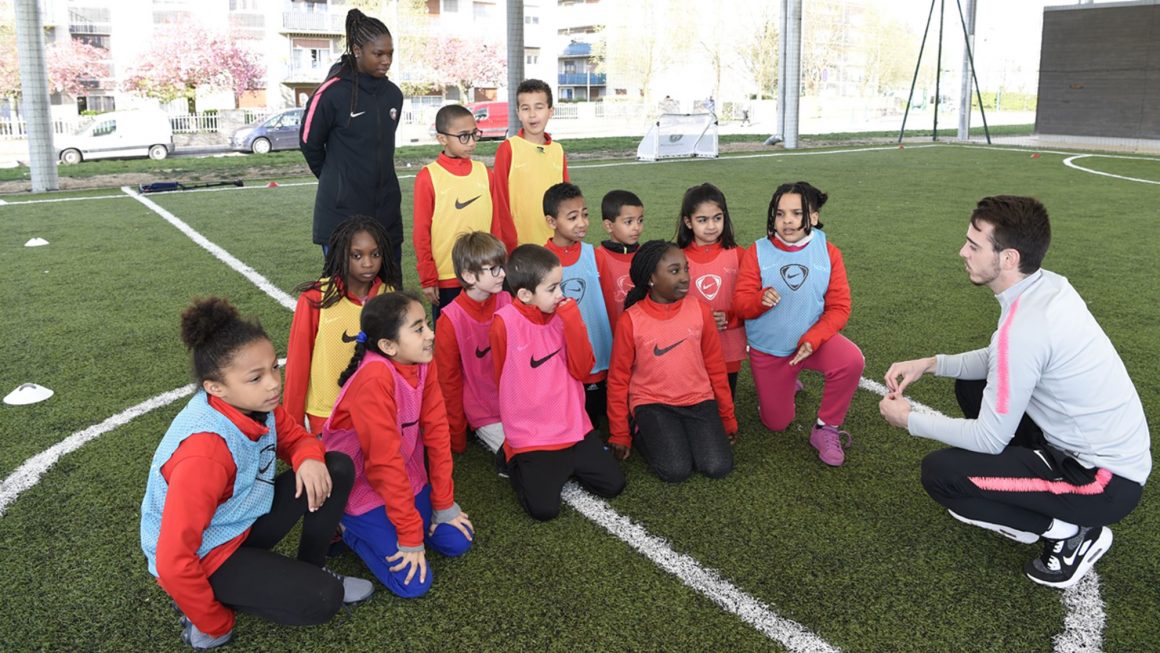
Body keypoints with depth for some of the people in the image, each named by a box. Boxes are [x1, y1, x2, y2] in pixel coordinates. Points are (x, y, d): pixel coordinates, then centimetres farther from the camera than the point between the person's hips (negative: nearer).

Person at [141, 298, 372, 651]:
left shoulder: (254, 403, -14)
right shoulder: (205, 453, -36)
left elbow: (294, 436, 6)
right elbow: (174, 562, -32)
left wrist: (309, 458, -19)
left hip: (243, 523, 7)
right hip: (205, 555, -7)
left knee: (338, 469, -6)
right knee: (321, 599, -18)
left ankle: (309, 572, 10)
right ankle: (208, 610, 1)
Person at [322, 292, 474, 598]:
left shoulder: (424, 363, -9)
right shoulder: (375, 378, -32)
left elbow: (437, 432, -5)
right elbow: (385, 461, -28)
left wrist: (444, 505, -2)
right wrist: (411, 536, -22)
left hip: (405, 478, 7)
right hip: (359, 487, -7)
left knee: (457, 542, 2)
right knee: (413, 582, -12)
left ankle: (391, 519, 20)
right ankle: (351, 528, 9)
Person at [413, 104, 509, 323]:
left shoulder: (484, 173, 4)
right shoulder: (428, 177, -7)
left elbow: (495, 225, 9)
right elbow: (421, 233, -5)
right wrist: (428, 279, -5)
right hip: (445, 279, -3)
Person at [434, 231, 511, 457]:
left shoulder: (507, 302, -7)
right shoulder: (451, 319, -16)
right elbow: (449, 379, -6)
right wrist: (457, 438, 0)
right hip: (484, 414, -4)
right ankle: (487, 437, 10)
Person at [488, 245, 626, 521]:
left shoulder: (562, 314, 0)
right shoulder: (504, 323, -15)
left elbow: (582, 370, -6)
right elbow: (505, 382, -1)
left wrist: (572, 319, -14)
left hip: (575, 427, 5)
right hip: (530, 435, -5)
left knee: (613, 484, 0)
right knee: (544, 508, -15)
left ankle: (564, 463, 22)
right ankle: (516, 462, 12)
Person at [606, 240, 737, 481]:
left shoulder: (700, 311, -4)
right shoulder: (631, 320, -12)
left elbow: (715, 366, 6)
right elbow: (618, 378, -2)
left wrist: (727, 418, 13)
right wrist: (620, 434, 2)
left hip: (698, 400, 3)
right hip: (653, 403, -3)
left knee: (717, 467, -14)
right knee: (676, 471, -20)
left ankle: (687, 433, 14)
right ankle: (643, 435, 10)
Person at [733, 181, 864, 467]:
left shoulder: (828, 252, -9)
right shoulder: (757, 252, -11)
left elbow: (839, 307, -9)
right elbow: (740, 303, -12)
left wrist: (812, 340, -24)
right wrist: (760, 299, -35)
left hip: (813, 340, 0)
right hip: (767, 350, 0)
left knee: (852, 360, -32)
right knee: (776, 423, 8)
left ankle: (826, 430, -9)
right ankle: (786, 383, 44)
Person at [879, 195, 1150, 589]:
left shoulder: (1023, 327, -29)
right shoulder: (1049, 284, -2)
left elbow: (990, 439, -20)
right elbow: (1004, 361, 16)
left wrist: (910, 420, -7)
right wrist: (931, 364, 4)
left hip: (1105, 481, -9)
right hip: (1118, 448, 9)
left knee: (939, 473, -12)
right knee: (971, 386, 17)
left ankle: (1070, 530, 0)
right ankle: (1020, 496, 16)